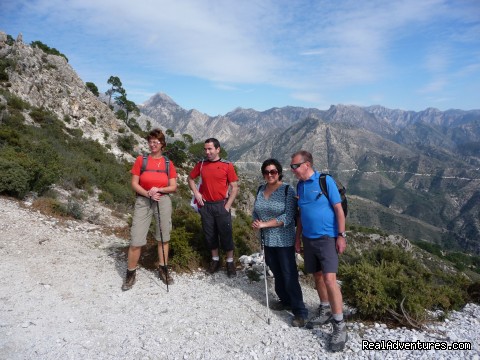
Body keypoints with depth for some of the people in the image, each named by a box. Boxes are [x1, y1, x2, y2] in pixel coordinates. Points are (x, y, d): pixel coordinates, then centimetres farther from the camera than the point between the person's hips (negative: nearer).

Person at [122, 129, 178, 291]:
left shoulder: (168, 163, 3)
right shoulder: (141, 160, 0)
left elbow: (173, 187, 2)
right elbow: (134, 184, -1)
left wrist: (159, 189, -15)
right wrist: (148, 193, -17)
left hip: (163, 201, 2)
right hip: (143, 202, -1)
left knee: (163, 238, 10)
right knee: (136, 240, -2)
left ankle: (163, 269, 26)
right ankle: (130, 273, 15)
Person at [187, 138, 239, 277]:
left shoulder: (227, 165, -7)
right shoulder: (201, 164, 2)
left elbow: (234, 187, -5)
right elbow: (190, 178, 16)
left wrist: (227, 206, -10)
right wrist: (196, 192, 0)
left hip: (221, 205, -3)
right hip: (206, 205, 3)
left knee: (226, 234, 3)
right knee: (210, 234, 12)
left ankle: (230, 262, 19)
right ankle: (215, 260, 28)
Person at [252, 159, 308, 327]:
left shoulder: (287, 190, -12)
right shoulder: (260, 190, 6)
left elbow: (288, 217, -19)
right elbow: (256, 211, 13)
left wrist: (265, 224, -19)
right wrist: (256, 223, -8)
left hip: (284, 240, -5)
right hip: (268, 240, 6)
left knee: (289, 275, -1)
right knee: (277, 273, 17)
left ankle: (300, 312, 11)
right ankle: (285, 300, 37)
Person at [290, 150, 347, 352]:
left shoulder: (326, 181, -11)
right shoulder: (300, 186, 7)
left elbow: (339, 209, -10)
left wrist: (341, 235, -13)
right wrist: (298, 238, 13)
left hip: (326, 237, -6)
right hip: (308, 239, 6)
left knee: (329, 279, -11)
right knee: (317, 276, 15)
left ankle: (339, 326, 1)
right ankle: (325, 311, 34)